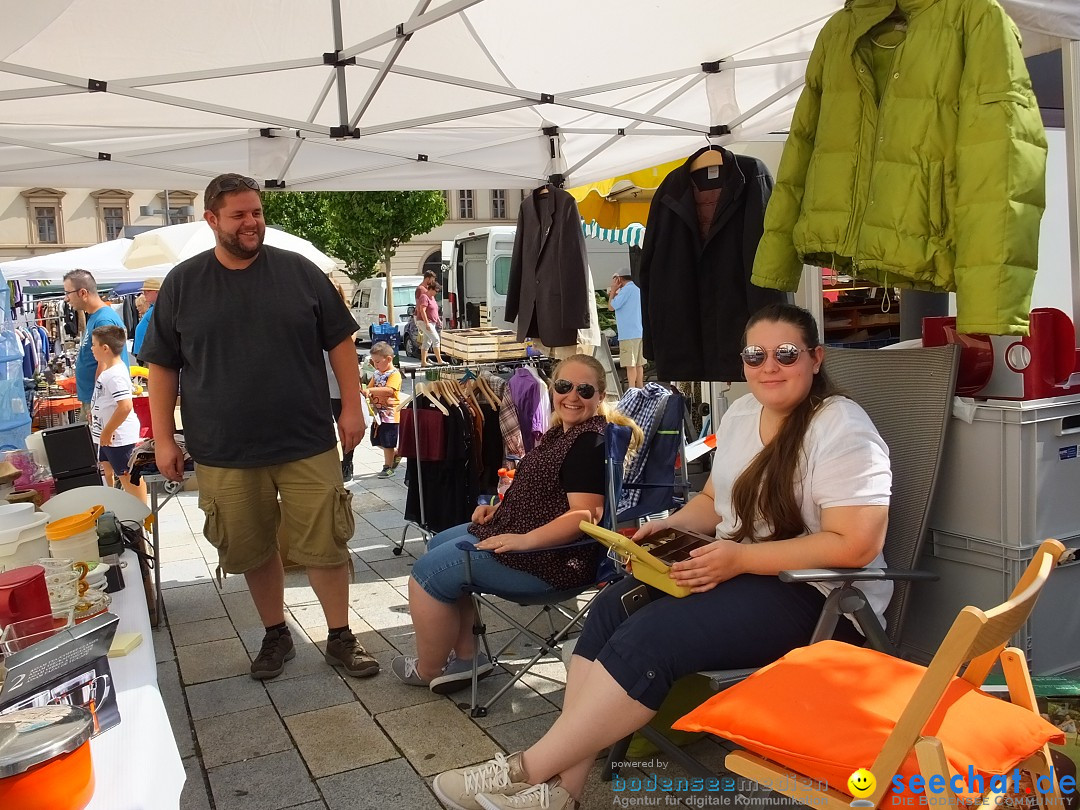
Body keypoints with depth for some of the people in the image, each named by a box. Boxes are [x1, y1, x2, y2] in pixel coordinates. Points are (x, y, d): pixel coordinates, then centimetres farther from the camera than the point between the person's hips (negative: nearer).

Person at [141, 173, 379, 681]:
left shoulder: (300, 272, 2)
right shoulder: (182, 284, 3)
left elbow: (339, 341, 6)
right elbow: (162, 365, 6)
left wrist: (352, 407, 0)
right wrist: (163, 438, 2)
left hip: (308, 444, -1)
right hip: (224, 451, 1)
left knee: (325, 543, 3)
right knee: (253, 549, 11)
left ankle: (340, 639, 19)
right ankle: (275, 635, 31)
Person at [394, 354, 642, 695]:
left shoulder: (590, 442, -21)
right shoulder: (562, 431, 10)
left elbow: (583, 516, -27)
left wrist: (524, 540, -33)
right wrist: (497, 508, 9)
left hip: (552, 559, -11)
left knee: (427, 573, -7)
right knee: (438, 544, 23)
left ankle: (429, 670, 16)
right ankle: (463, 655, 22)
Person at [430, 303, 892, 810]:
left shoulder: (841, 429, -16)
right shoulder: (741, 413, 9)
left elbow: (856, 545, -23)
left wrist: (741, 559, -25)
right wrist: (676, 524, -2)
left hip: (817, 595, -8)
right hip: (737, 569, 8)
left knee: (650, 637, -26)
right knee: (612, 608, -16)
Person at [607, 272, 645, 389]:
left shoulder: (626, 289, -10)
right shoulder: (637, 289, 18)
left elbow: (611, 307, -6)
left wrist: (613, 290, 4)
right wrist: (614, 293, 25)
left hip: (629, 334, -9)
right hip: (639, 332, 9)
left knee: (630, 364, -8)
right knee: (638, 364, 10)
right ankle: (639, 389, 12)